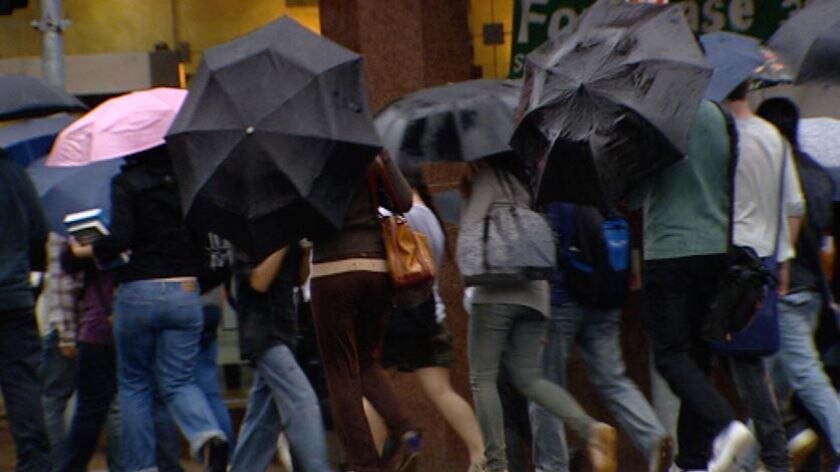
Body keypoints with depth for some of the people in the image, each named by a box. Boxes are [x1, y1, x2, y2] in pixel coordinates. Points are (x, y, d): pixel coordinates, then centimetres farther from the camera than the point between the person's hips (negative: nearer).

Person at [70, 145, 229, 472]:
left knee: (134, 384, 13)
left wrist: (84, 251, 1)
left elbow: (119, 240, -17)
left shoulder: (126, 183, -6)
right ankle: (208, 436, -21)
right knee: (179, 381, 8)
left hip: (138, 294, -3)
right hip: (185, 293, 3)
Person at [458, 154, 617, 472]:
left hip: (495, 292, -7)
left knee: (482, 378, -2)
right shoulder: (522, 183, 21)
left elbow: (470, 232, -9)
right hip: (533, 291, 7)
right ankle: (589, 428, -14)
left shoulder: (488, 178, 0)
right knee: (528, 377, 7)